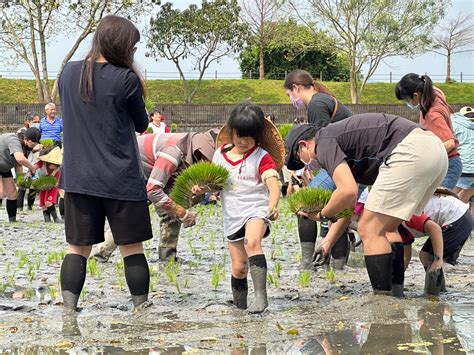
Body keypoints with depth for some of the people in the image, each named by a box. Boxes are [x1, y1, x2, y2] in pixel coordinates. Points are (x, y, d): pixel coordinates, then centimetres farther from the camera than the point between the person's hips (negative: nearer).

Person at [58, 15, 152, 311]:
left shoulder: (69, 73, 3)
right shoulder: (126, 79, -11)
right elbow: (141, 125, 1)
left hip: (78, 178, 4)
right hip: (121, 180, -4)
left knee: (77, 247, 10)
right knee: (132, 247, 9)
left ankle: (68, 308, 1)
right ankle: (141, 307, 14)